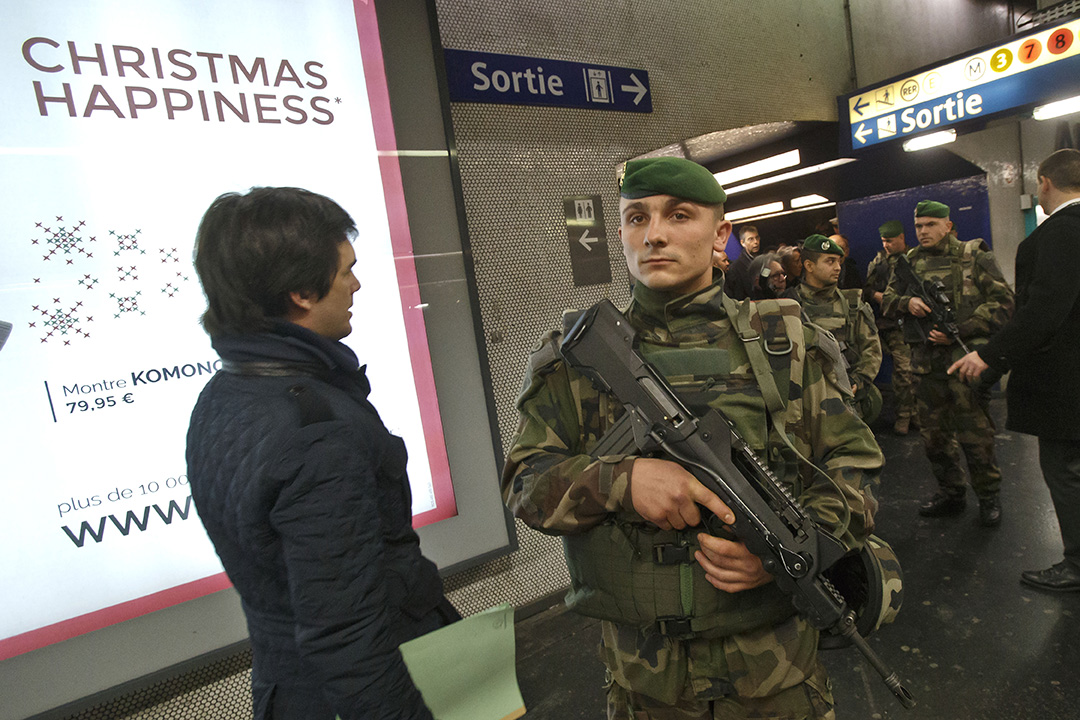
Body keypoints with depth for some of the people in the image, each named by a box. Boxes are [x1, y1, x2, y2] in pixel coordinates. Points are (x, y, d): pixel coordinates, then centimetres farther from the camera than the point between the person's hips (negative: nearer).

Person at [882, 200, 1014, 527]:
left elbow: (1003, 302, -6)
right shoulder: (910, 262, 10)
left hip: (966, 356, -4)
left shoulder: (975, 257, -2)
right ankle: (951, 493, 29)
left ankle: (989, 496, 20)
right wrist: (907, 303, -7)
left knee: (975, 433, 0)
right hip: (927, 361, 5)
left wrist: (958, 331, -16)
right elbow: (888, 298, 16)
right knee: (934, 432, 12)